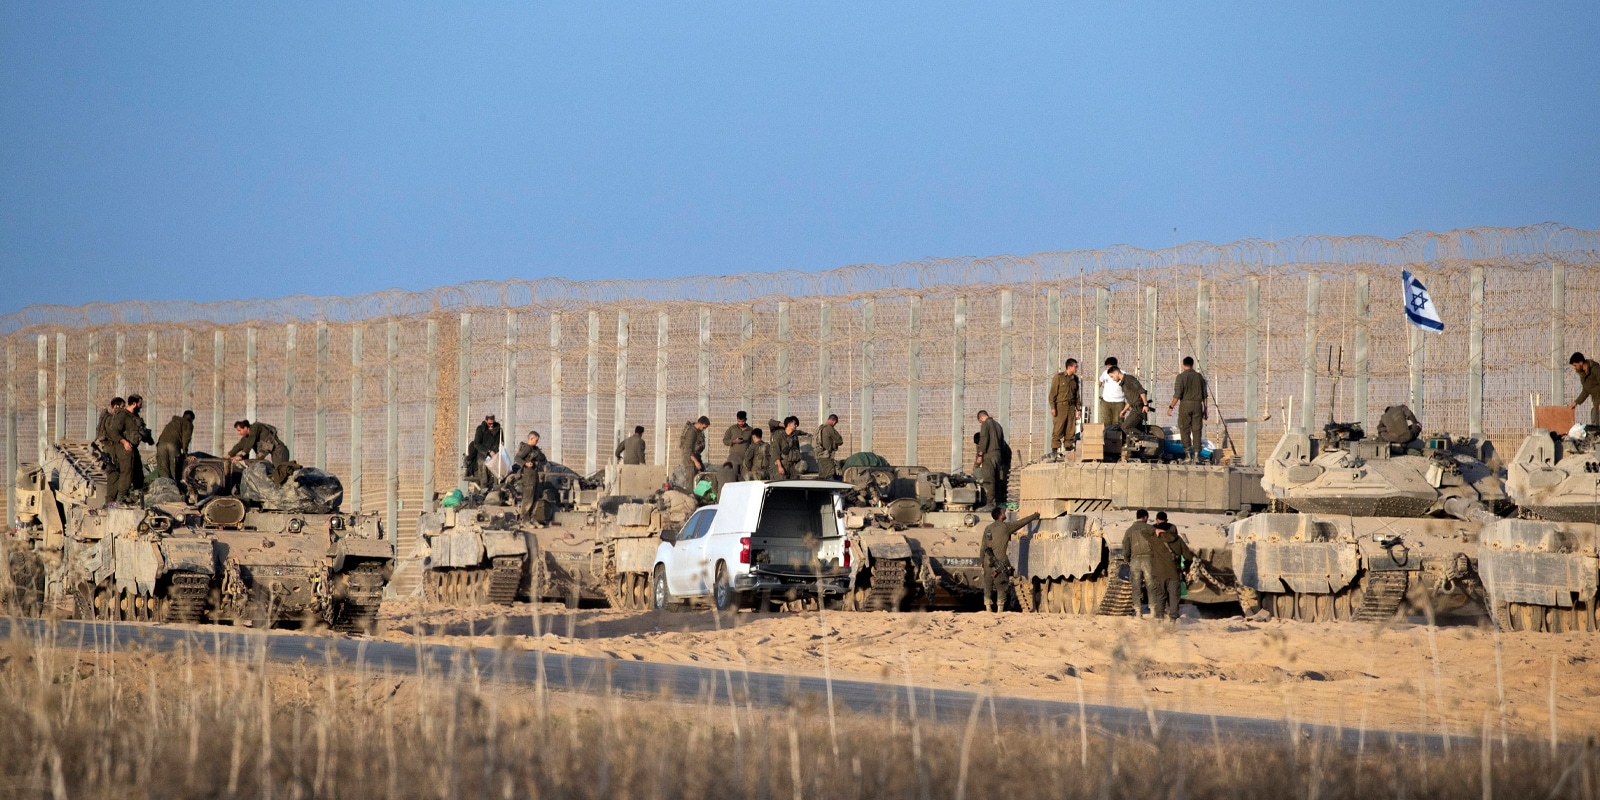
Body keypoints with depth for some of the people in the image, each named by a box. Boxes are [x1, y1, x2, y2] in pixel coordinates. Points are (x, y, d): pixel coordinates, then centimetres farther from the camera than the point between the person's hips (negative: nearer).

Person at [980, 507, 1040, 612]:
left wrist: (982, 562, 19)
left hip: (988, 561, 5)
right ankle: (1000, 610, 0)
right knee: (1002, 587, 1)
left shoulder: (987, 529, 9)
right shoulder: (1005, 527, -6)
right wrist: (1036, 515, 13)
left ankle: (988, 609, 7)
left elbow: (983, 548, 12)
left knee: (988, 586, 9)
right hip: (1000, 562, -5)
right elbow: (1022, 522, 1)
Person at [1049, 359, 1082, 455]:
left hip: (1071, 407, 5)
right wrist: (1052, 407, -12)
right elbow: (1053, 393, -4)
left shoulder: (1075, 378, 14)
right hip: (1060, 406, -5)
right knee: (1058, 429, -7)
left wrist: (1079, 409, 15)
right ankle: (1055, 448, -5)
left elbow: (1077, 395, 19)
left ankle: (1069, 446, 8)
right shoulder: (1058, 377, -2)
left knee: (1070, 429, 2)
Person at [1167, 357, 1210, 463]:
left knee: (1185, 431, 2)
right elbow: (1205, 395, 10)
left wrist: (1171, 407, -5)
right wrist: (1205, 408, 17)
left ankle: (1188, 455, -5)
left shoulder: (1181, 377, -5)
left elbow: (1177, 395, -12)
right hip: (1197, 405, 3)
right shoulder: (1199, 376, 8)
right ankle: (1196, 455, -1)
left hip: (1185, 405, -3)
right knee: (1197, 431, 4)